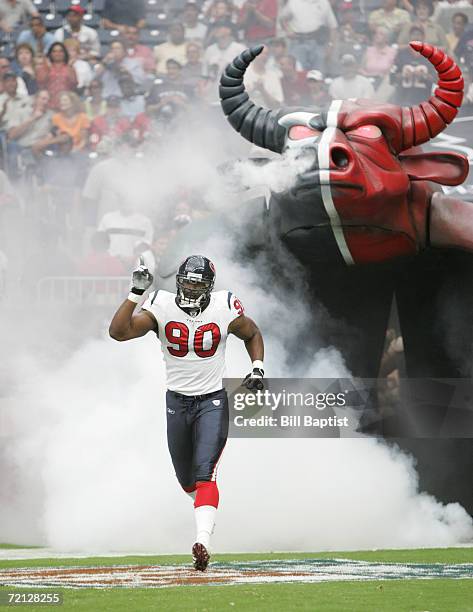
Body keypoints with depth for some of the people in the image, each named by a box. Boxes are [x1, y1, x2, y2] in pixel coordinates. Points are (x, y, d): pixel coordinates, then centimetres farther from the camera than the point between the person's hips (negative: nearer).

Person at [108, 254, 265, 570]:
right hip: (177, 401, 3)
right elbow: (119, 331, -22)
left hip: (213, 401, -3)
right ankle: (209, 509, 48)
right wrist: (137, 292, -27)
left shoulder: (224, 310, -12)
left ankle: (203, 542, -28)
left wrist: (257, 368, -4)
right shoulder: (162, 307, -12)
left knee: (204, 473, -19)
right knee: (187, 478, 16)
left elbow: (252, 334, 9)